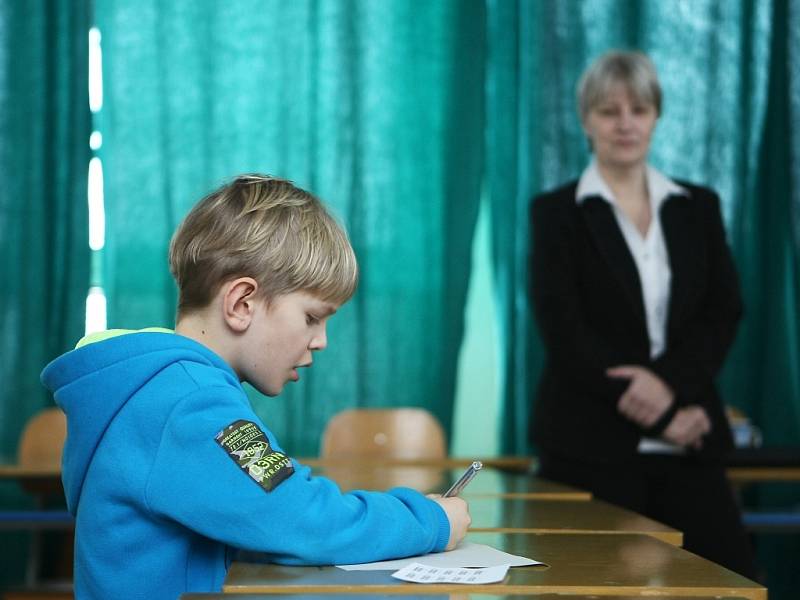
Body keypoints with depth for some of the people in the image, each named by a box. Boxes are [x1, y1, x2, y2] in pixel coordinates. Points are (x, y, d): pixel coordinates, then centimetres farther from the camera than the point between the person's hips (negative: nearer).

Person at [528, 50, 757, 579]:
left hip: (689, 442, 3)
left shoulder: (699, 207, 13)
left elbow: (724, 313, 4)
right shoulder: (557, 212, 1)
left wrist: (668, 381, -15)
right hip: (592, 441, -3)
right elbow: (564, 331, -8)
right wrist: (660, 413, -13)